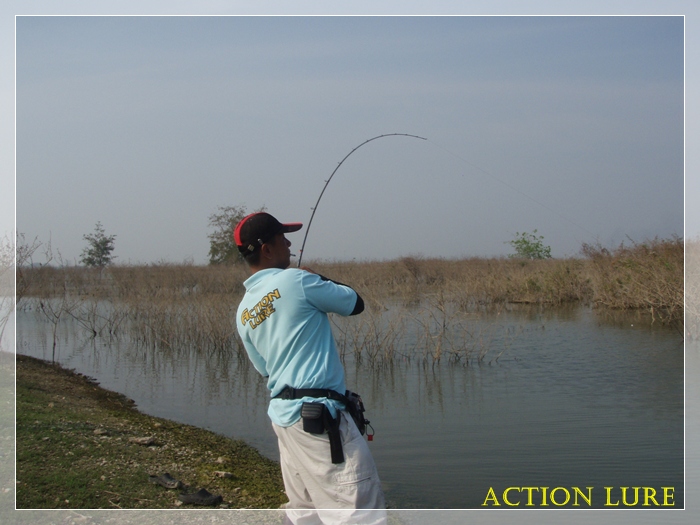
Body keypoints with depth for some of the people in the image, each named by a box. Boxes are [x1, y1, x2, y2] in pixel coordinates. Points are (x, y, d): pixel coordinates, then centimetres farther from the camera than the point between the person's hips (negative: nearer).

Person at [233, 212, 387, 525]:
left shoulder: (243, 312, 11)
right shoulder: (295, 280, -10)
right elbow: (355, 304, 1)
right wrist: (319, 281, 17)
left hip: (282, 413, 9)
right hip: (320, 415, -9)